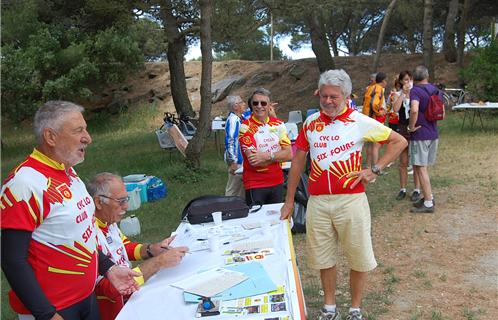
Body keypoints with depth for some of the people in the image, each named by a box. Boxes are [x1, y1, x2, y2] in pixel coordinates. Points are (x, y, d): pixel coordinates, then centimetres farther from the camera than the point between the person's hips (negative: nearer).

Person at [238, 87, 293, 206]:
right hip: (255, 184, -4)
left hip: (277, 182, 4)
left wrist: (267, 155, -17)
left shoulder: (278, 124, 5)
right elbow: (253, 160, -17)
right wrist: (278, 156, -9)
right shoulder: (246, 127, -9)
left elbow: (289, 154, -3)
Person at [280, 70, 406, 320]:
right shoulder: (311, 122, 5)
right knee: (324, 257, 15)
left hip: (351, 199, -3)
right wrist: (289, 201, 10)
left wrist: (375, 170, -6)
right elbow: (298, 161, 10)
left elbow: (399, 141, 3)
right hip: (317, 202, 3)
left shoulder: (360, 122, -5)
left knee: (358, 259, 9)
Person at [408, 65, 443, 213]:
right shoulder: (435, 90, 10)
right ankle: (428, 197, 26)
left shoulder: (415, 91, -14)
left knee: (420, 168, -2)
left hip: (420, 134, -8)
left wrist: (411, 127, -20)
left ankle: (428, 204, 1)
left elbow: (414, 110, -32)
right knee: (424, 167, 19)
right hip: (433, 133, 8)